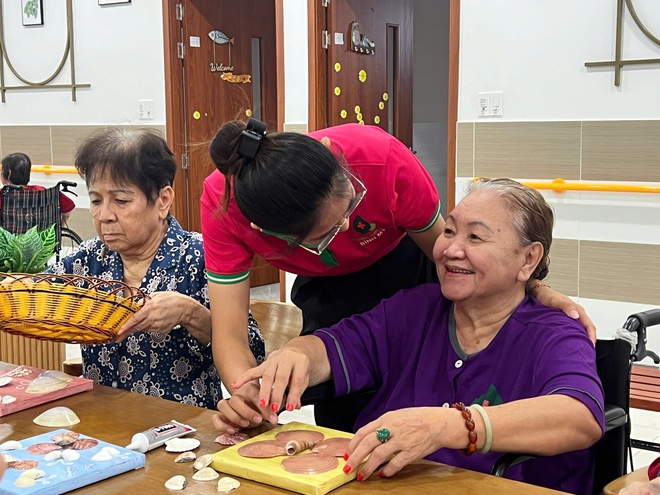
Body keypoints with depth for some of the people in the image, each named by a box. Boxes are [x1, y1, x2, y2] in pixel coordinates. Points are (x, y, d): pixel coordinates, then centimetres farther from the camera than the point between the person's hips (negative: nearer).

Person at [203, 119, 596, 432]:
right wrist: (247, 394, -51)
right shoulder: (224, 201, -35)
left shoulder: (383, 159, -38)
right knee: (343, 415, -6)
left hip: (406, 264, 0)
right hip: (326, 289, 1)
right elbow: (230, 333, -31)